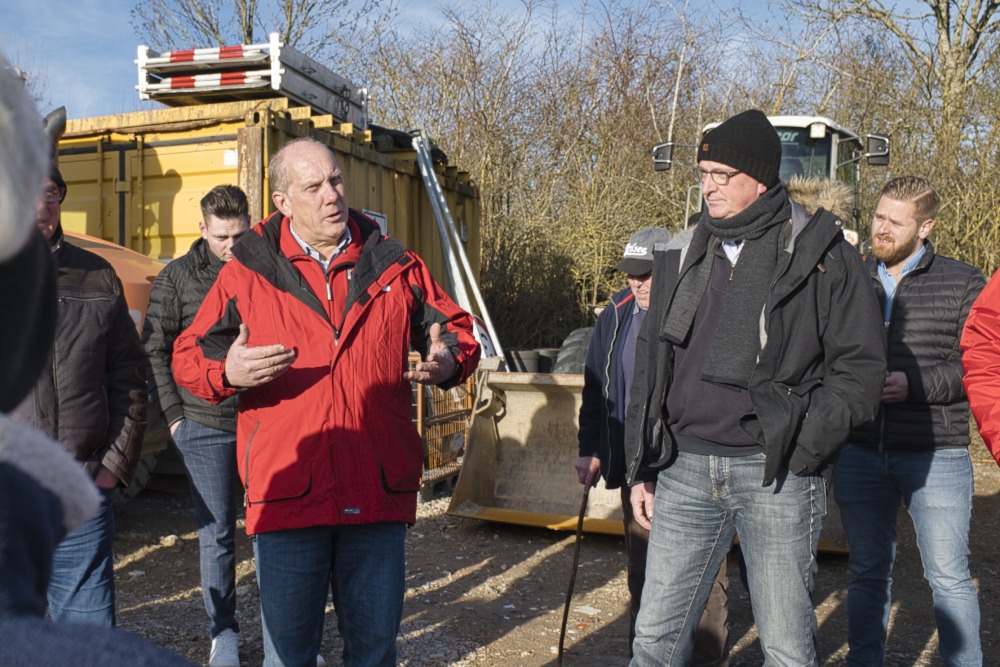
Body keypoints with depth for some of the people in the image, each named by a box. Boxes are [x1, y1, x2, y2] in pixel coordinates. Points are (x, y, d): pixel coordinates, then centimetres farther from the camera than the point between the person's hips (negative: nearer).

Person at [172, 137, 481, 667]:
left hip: (380, 496, 2)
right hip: (287, 497, -1)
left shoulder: (394, 265, 6)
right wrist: (226, 371, -18)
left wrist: (449, 362, -9)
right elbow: (189, 356, 5)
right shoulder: (246, 271, 1)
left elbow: (456, 329, 14)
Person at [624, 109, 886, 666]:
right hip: (685, 470, 4)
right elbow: (651, 365, 15)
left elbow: (861, 365, -3)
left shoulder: (820, 253, -1)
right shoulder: (682, 255, 12)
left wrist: (799, 450, -13)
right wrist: (641, 469, 11)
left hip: (774, 474, -3)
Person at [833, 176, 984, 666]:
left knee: (948, 577, 5)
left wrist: (913, 384, -17)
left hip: (935, 457, -3)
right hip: (860, 453, 3)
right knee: (868, 571, 14)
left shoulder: (962, 284, 0)